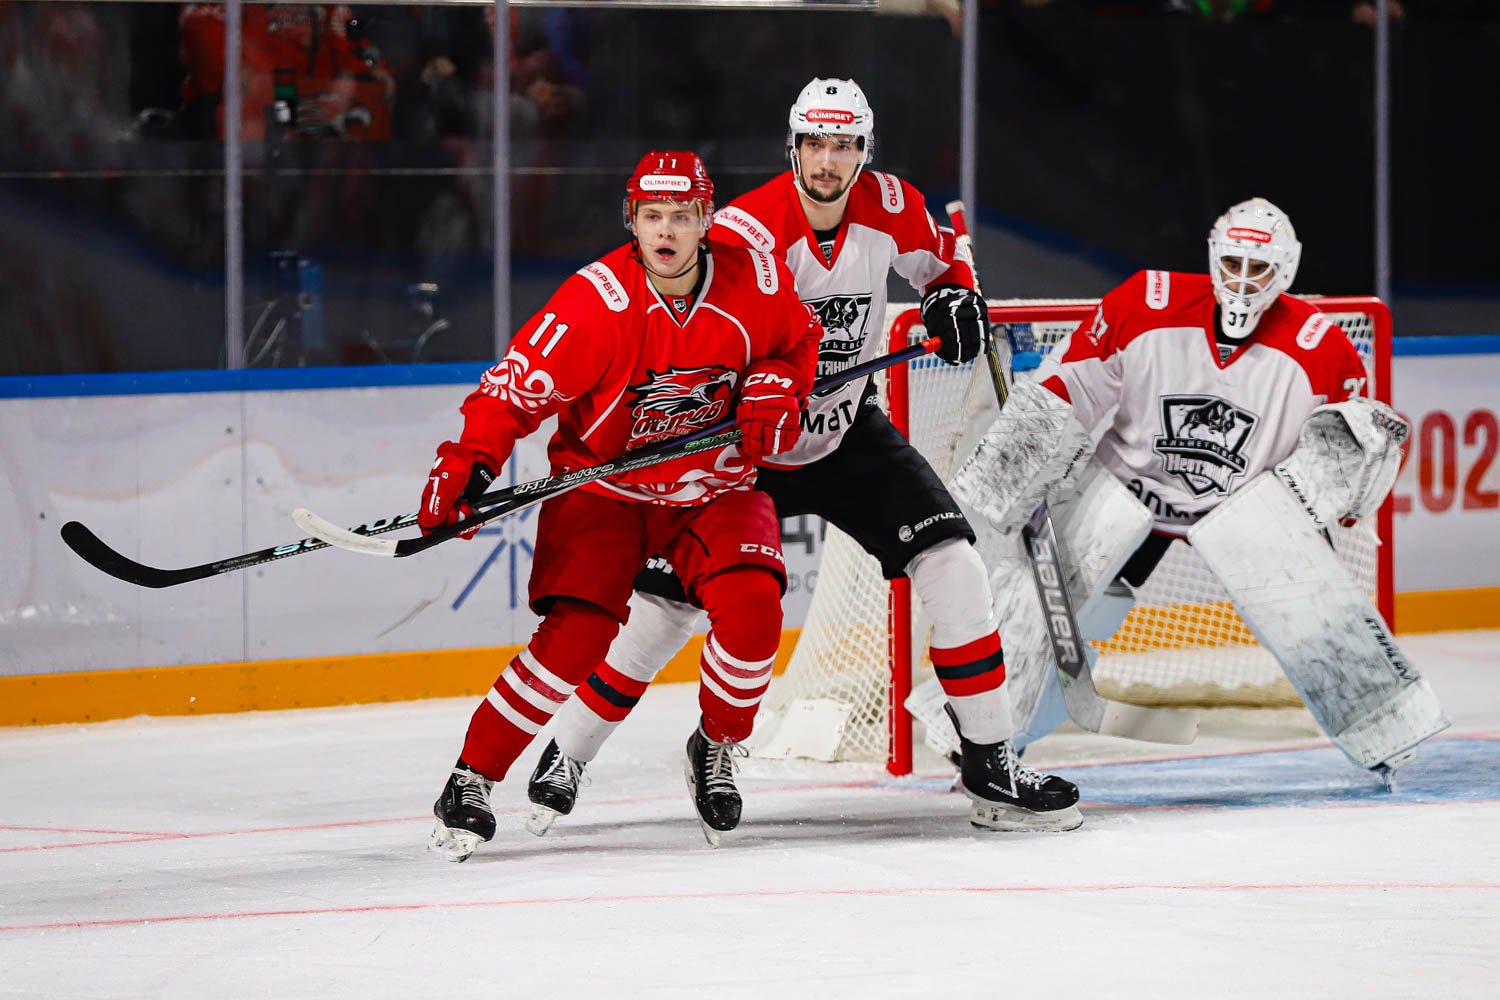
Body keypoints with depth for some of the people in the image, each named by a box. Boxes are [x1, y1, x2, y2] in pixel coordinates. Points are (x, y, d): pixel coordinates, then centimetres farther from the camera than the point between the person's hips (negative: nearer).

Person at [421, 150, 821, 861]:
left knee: (751, 608, -21)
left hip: (712, 487, 3)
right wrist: (467, 465, -34)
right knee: (576, 635, -20)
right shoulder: (597, 302, -23)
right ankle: (471, 778, -7)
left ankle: (718, 748, 7)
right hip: (602, 485, -3)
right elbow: (517, 387, -21)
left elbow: (798, 342, 11)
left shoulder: (756, 283, -12)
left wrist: (773, 390, -9)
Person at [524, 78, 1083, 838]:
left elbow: (937, 252, 14)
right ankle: (564, 760, 14)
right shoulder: (746, 231, -24)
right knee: (664, 603, -4)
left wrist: (954, 292, -7)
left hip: (848, 433, 4)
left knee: (950, 565, -11)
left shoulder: (889, 207, -9)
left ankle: (992, 766, -4)